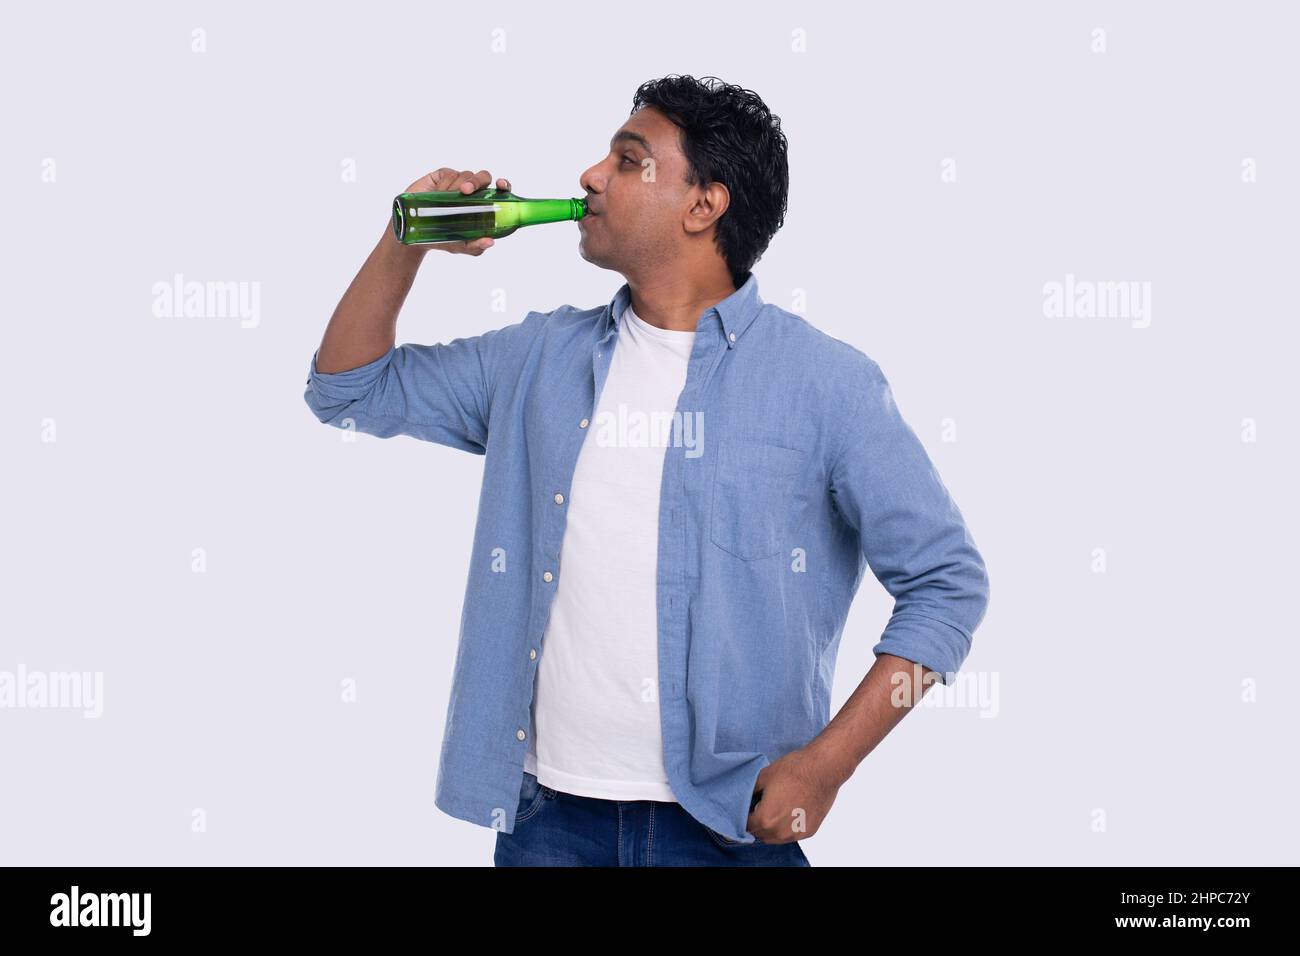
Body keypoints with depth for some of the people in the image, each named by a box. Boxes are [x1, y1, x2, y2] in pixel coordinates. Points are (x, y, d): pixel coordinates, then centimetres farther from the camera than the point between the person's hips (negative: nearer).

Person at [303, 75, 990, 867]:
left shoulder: (826, 383, -5)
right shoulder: (540, 359, 9)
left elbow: (947, 580, -5)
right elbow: (349, 388, 18)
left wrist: (828, 762, -12)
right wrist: (406, 242, 3)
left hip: (726, 823, -3)